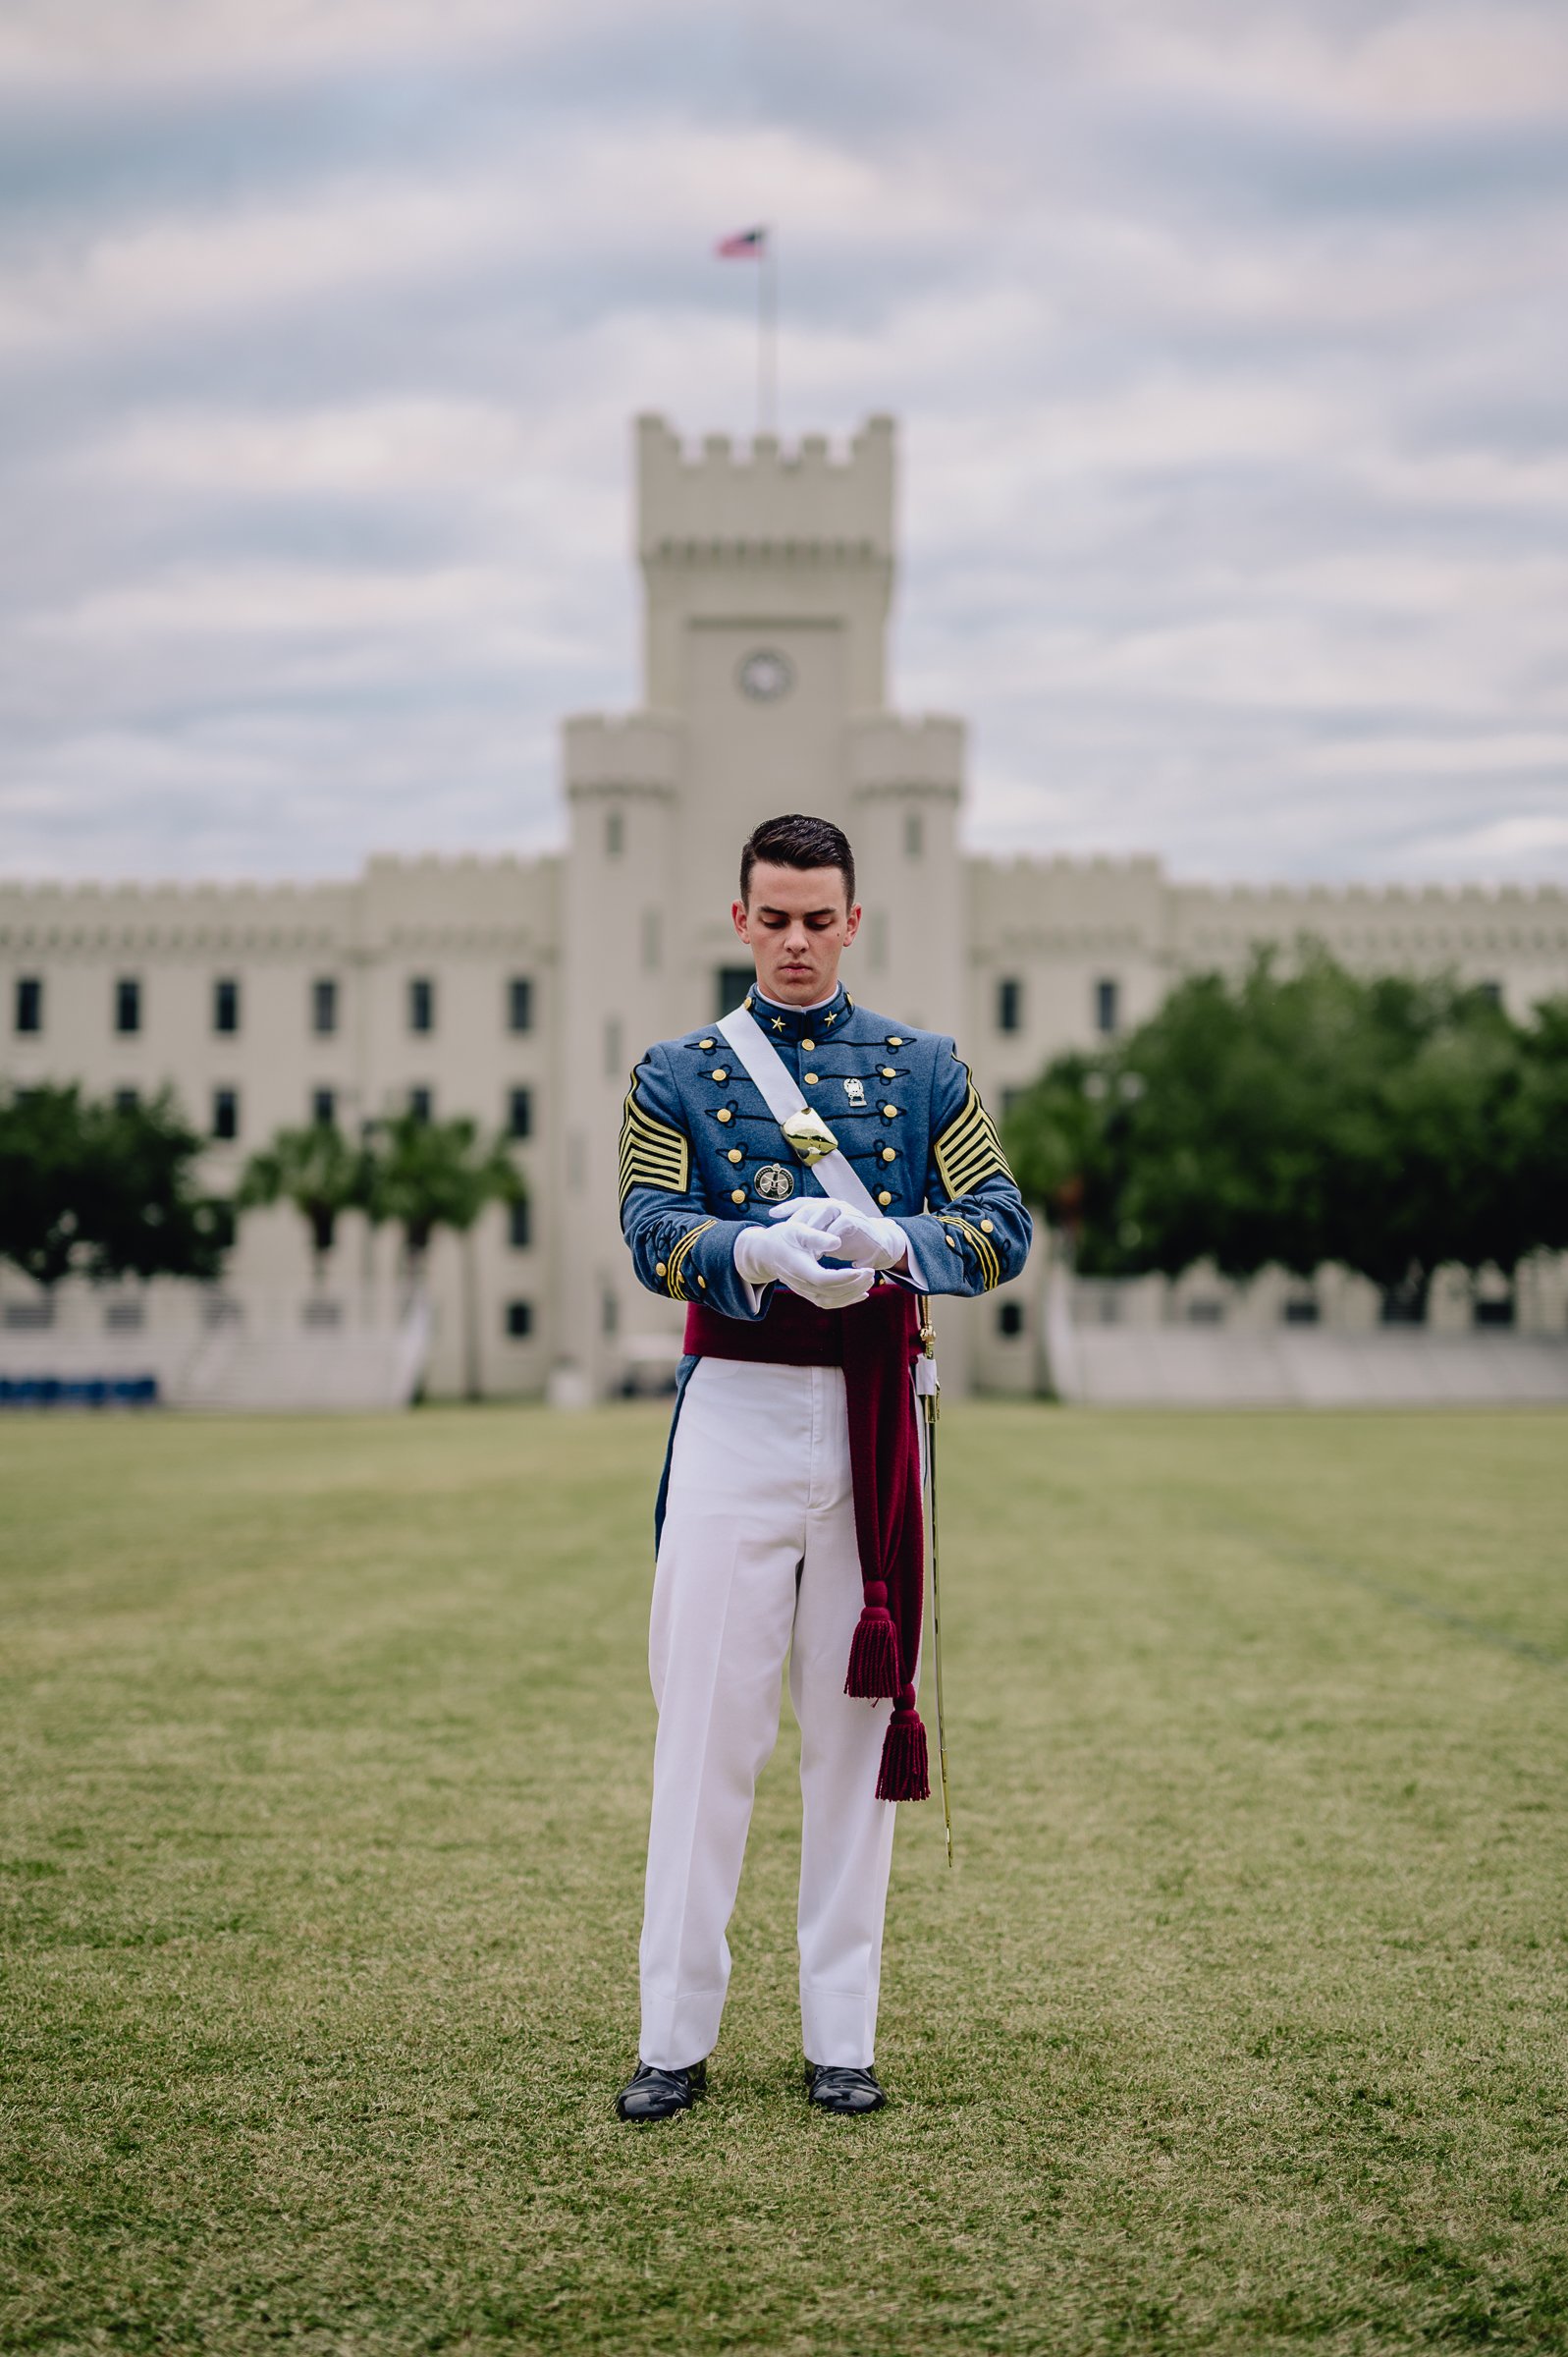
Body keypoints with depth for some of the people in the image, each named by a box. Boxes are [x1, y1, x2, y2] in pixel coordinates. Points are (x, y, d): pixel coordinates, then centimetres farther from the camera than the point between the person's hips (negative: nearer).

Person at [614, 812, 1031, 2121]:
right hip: (738, 1408, -1)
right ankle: (676, 2037, 6)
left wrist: (890, 1245, -21)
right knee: (707, 1718, -2)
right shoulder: (677, 1075, 8)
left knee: (860, 1718, 5)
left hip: (876, 1414, 1)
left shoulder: (925, 1068, 10)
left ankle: (842, 2037, 13)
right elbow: (651, 1232, -7)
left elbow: (1003, 1226, 0)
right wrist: (759, 1252, -28)